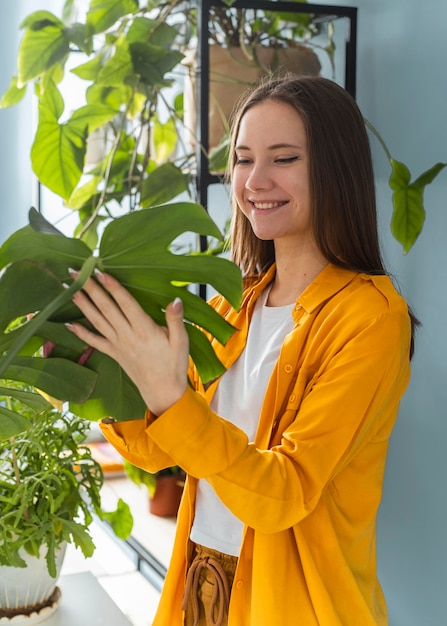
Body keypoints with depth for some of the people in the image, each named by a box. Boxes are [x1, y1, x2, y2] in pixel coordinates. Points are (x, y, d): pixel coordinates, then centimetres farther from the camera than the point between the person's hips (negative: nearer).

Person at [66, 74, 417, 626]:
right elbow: (156, 449, 2)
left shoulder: (371, 315, -18)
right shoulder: (235, 302, 2)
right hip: (203, 579, 6)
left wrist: (168, 396, -35)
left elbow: (281, 495, -24)